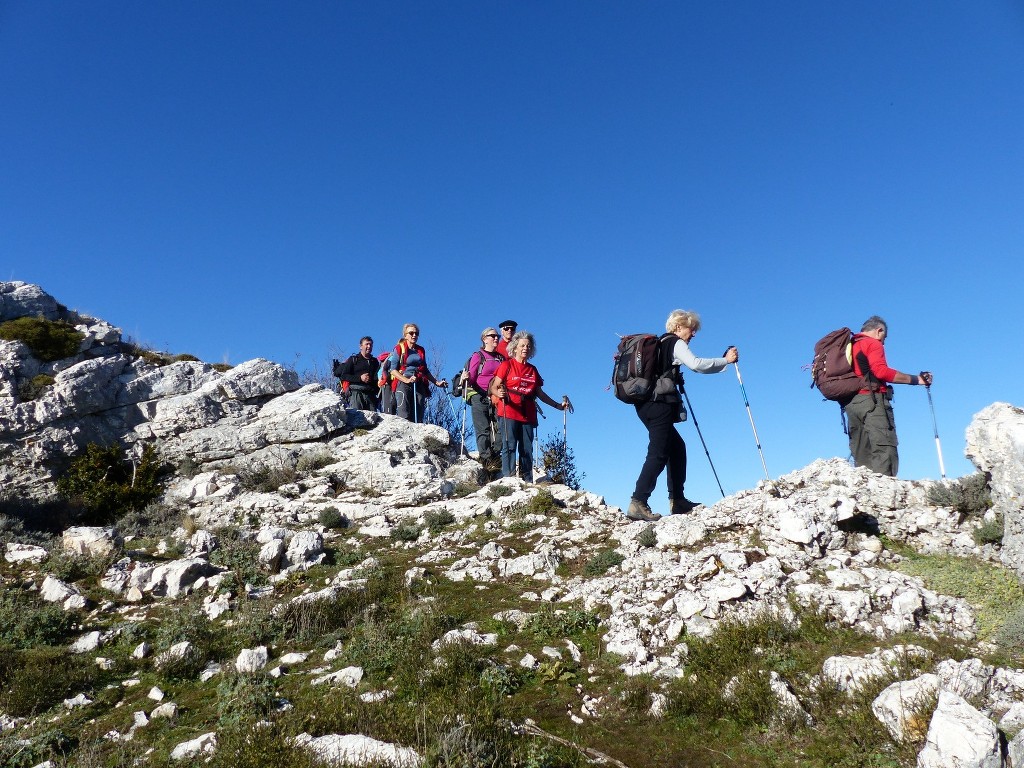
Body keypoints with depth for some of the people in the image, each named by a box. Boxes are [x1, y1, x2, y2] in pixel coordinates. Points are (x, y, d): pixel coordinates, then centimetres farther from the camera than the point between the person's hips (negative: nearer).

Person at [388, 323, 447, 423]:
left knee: (418, 418, -5)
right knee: (404, 417, -16)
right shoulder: (399, 348, 6)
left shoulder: (421, 350, 19)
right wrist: (407, 380, -16)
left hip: (420, 385, 4)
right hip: (403, 384, -4)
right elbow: (393, 370, -2)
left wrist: (436, 382, 19)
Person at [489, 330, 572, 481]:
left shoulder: (533, 370, 20)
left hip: (527, 415, 5)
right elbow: (494, 387, -3)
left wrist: (558, 405, 20)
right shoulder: (507, 365, 5)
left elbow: (539, 393, 23)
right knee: (509, 445, -11)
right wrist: (498, 393, -26)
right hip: (508, 413, -5)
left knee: (527, 449, 3)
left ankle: (527, 482, 6)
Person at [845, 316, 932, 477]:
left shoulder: (849, 346, 25)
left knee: (861, 456, 4)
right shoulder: (873, 343, 3)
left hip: (850, 403, 7)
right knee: (884, 451, -14)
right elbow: (881, 371, -13)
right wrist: (915, 379, -10)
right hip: (872, 400, -7)